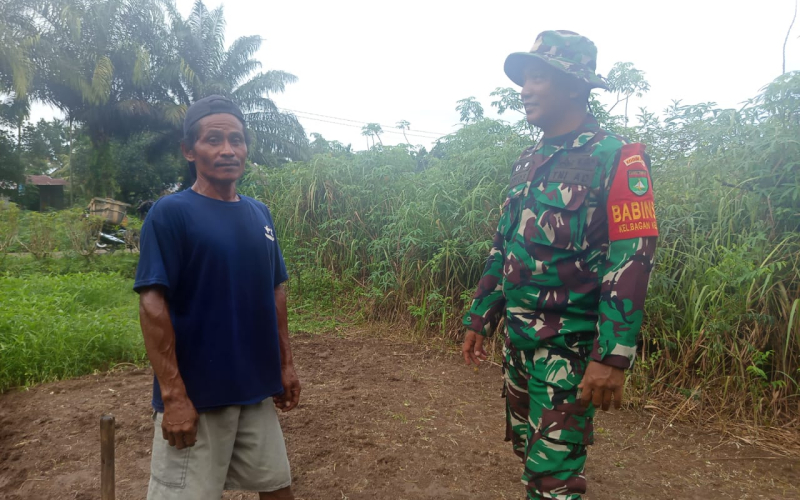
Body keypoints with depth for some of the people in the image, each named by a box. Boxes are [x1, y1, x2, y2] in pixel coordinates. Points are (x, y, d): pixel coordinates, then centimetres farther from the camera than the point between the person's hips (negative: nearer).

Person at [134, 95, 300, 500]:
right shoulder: (170, 213, -11)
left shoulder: (260, 213, 7)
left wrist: (285, 364, 11)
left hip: (258, 389, 6)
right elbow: (153, 304, -16)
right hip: (195, 394, -6)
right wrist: (173, 395, -19)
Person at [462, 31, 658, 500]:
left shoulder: (616, 158, -11)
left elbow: (632, 261, -18)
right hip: (519, 339, 7)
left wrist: (614, 356, -23)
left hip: (571, 346, -7)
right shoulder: (529, 161, 11)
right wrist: (479, 319, 13)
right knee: (527, 446, 20)